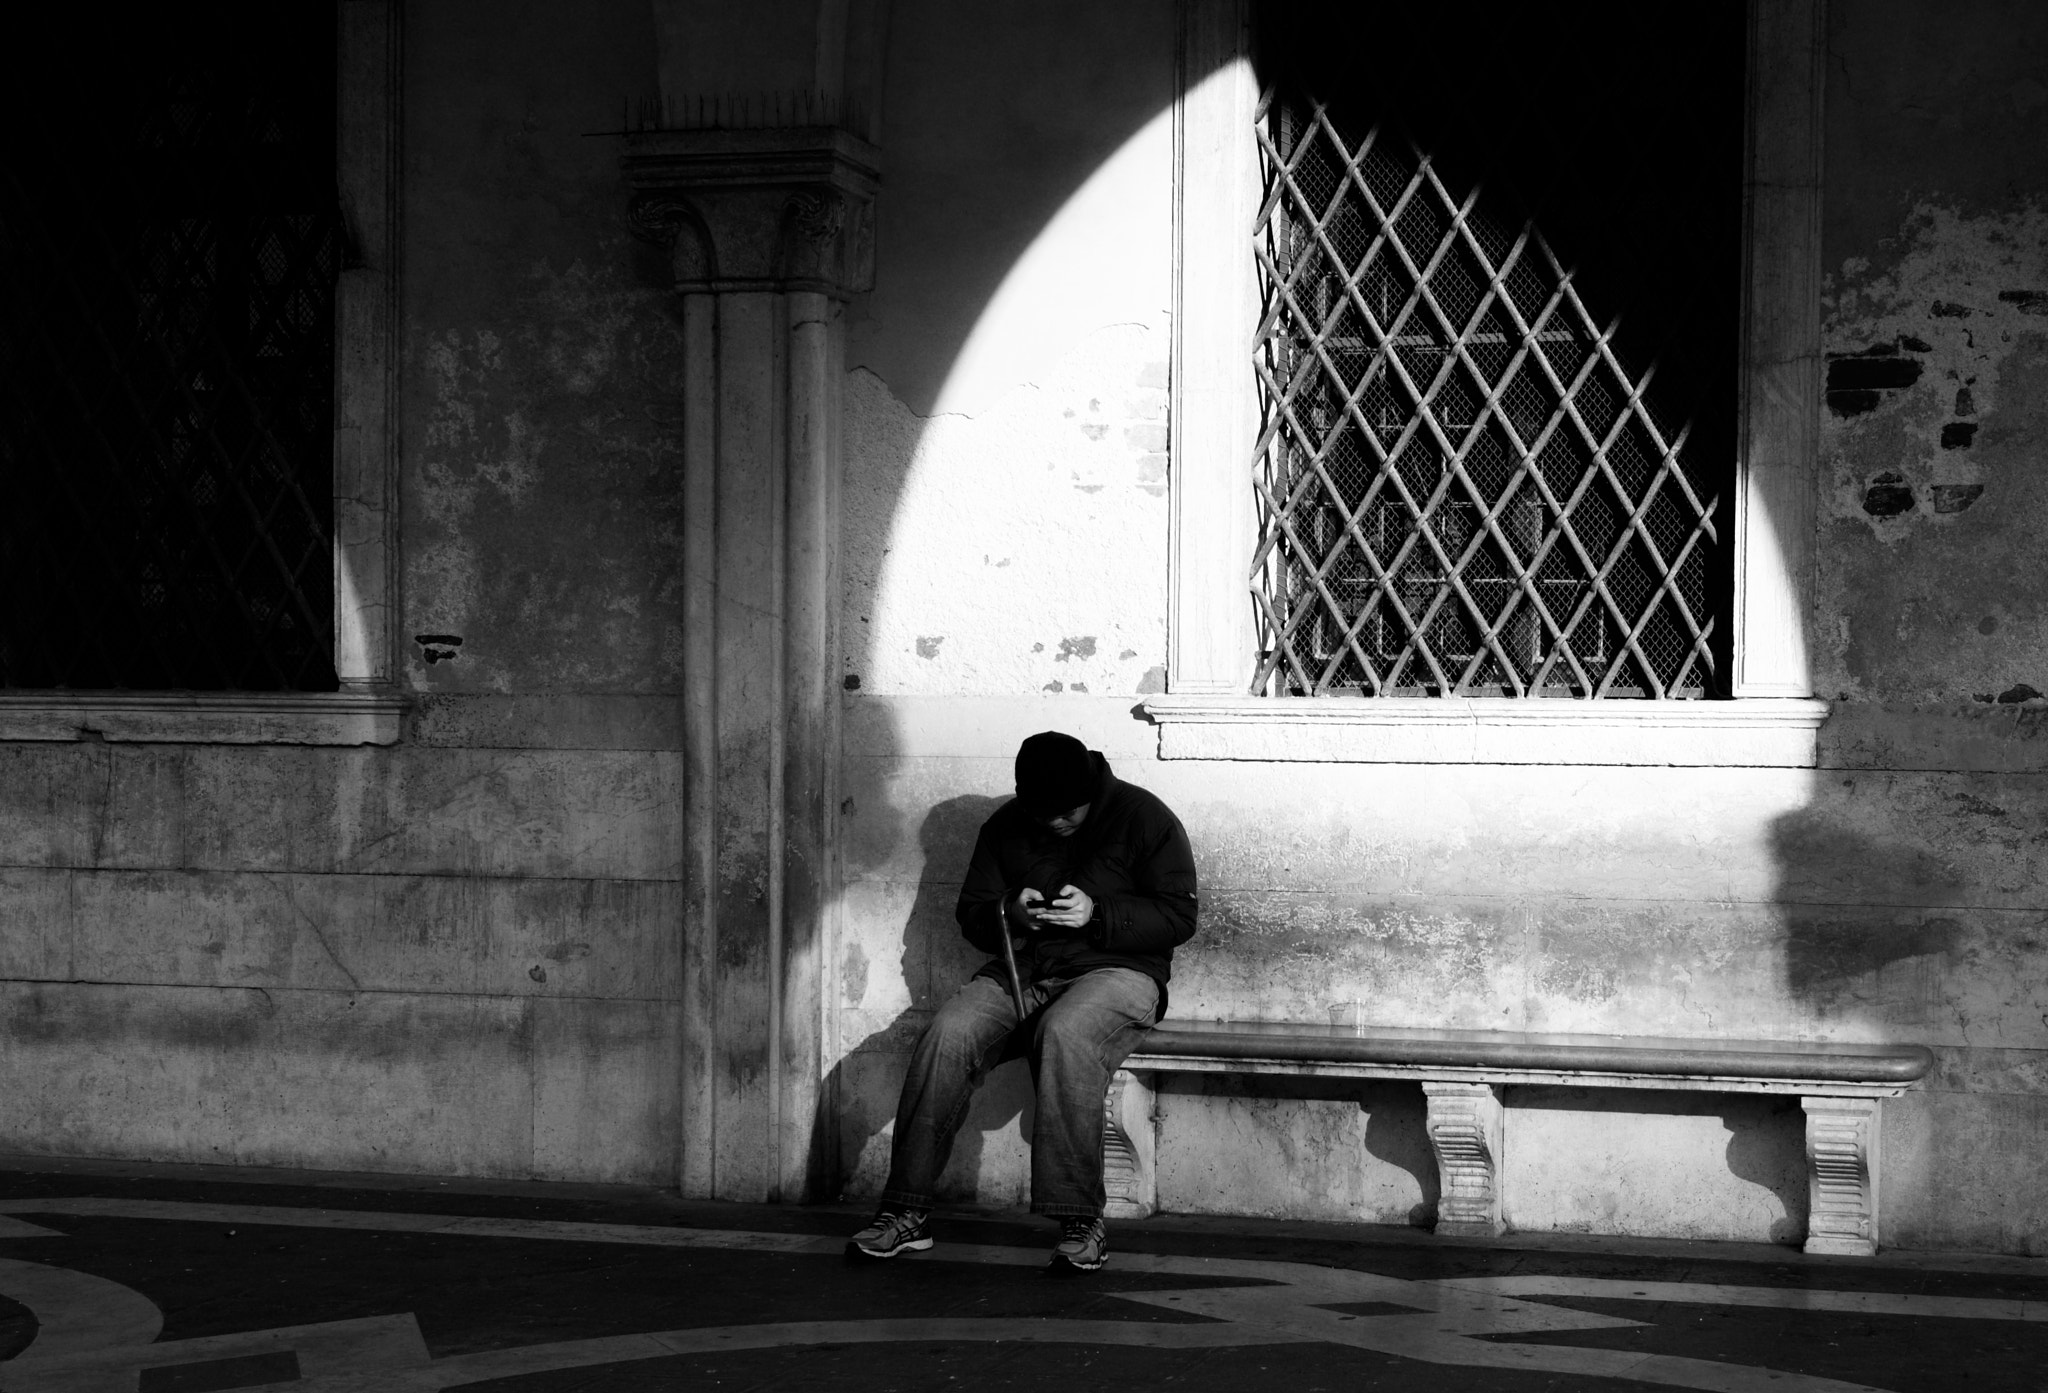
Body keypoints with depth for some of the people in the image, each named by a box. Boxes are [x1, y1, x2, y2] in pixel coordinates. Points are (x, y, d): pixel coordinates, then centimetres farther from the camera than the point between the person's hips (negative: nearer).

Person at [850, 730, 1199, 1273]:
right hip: (1018, 971, 4)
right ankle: (907, 1212, -20)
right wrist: (1008, 916, -9)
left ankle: (1082, 1221, -35)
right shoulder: (1005, 826, 10)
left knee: (1063, 1035, -39)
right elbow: (970, 916, 15)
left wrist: (1097, 915, -18)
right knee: (946, 1036, -25)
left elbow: (1179, 917, -4)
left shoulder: (1145, 818, -3)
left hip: (1116, 971, -4)